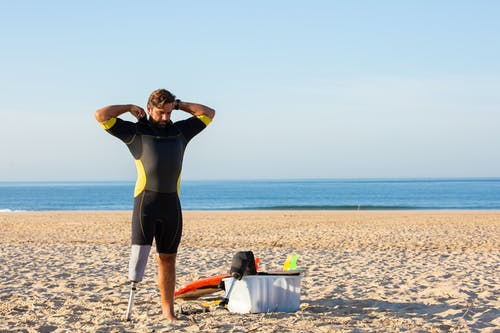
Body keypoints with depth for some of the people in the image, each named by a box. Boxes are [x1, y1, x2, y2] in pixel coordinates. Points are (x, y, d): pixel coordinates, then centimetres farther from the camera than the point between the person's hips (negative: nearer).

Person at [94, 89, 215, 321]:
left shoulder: (180, 131, 18)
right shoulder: (135, 132, 8)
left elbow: (209, 113, 26)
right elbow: (101, 116, 2)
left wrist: (179, 105, 20)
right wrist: (130, 108, 10)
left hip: (171, 203, 3)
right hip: (145, 199, -3)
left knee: (167, 258, 7)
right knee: (141, 248, -18)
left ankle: (168, 310, 12)